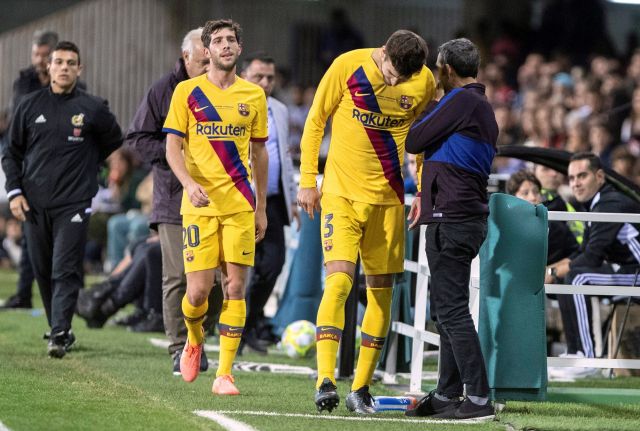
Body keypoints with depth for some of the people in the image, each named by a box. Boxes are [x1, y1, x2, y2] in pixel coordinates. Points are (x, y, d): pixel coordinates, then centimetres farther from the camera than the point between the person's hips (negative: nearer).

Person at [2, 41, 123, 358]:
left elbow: (113, 140, 19)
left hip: (74, 204, -3)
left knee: (66, 270, -12)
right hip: (34, 203, 3)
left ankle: (59, 334, -17)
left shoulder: (92, 108, 1)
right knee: (43, 272, 7)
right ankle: (59, 329, 20)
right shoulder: (30, 106, 6)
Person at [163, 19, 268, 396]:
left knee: (235, 287, -4)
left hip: (240, 204, 2)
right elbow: (173, 147, 0)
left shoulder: (254, 95, 9)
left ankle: (224, 374, 1)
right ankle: (195, 340, 26)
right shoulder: (187, 92, 2)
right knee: (198, 291, -7)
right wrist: (189, 184, -19)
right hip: (199, 204, -2)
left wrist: (261, 208, 14)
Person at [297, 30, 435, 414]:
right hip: (342, 192, -3)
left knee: (382, 292, 5)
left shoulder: (425, 83, -3)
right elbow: (315, 122, -1)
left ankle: (361, 388, 14)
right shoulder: (348, 66, -11)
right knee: (339, 281, -18)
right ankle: (325, 380, -20)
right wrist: (308, 181, -2)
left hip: (388, 197, 3)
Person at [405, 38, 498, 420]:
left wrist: (425, 109, 8)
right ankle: (447, 395, 19)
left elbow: (414, 141, -8)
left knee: (452, 309, -11)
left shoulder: (461, 101, -12)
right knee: (447, 309, 14)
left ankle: (479, 398, -14)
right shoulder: (484, 108, 19)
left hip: (453, 218, -10)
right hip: (461, 216, 10)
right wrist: (428, 197, 33)